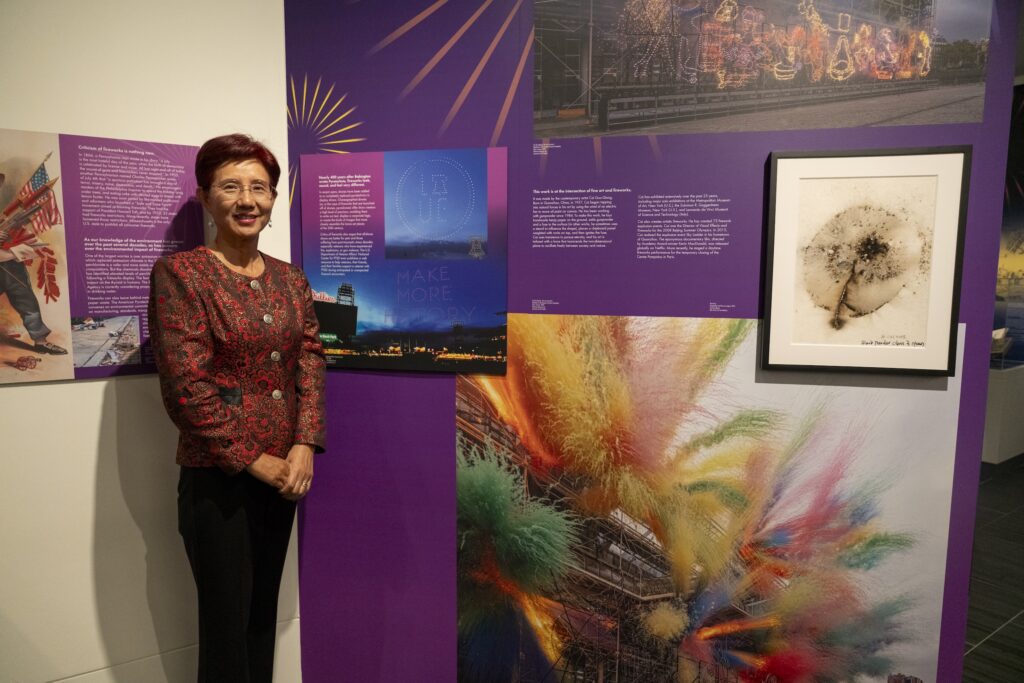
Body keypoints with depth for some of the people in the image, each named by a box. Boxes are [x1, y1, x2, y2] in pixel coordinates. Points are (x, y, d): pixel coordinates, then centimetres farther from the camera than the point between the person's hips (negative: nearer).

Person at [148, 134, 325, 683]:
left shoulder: (291, 279, 8)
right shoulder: (180, 273, -9)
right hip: (216, 478, -5)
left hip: (283, 473, 5)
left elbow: (310, 364, 3)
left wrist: (305, 444, -11)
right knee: (226, 623, 8)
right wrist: (254, 460, -13)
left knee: (263, 612, 19)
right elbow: (186, 385, -15)